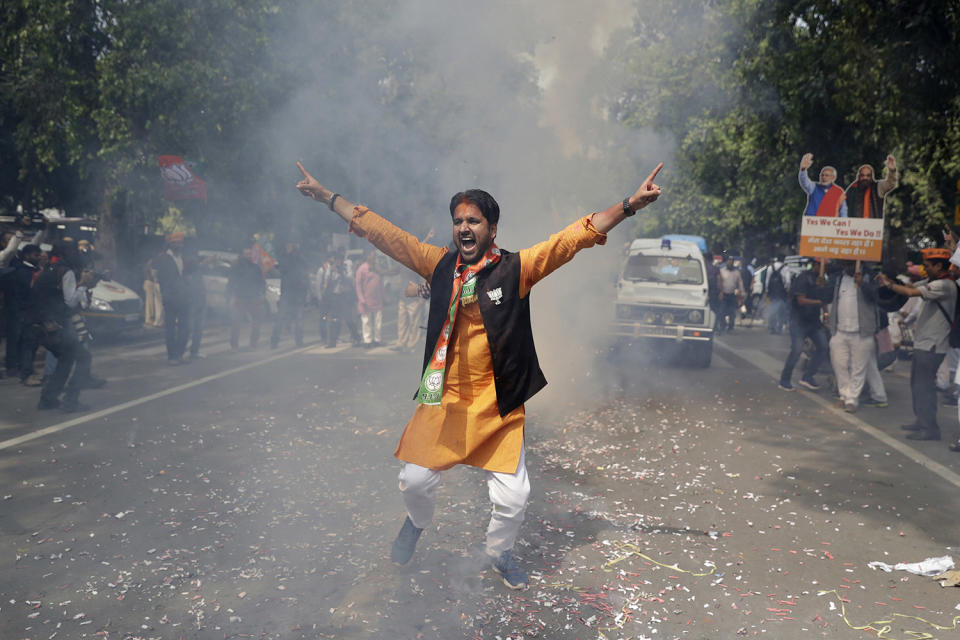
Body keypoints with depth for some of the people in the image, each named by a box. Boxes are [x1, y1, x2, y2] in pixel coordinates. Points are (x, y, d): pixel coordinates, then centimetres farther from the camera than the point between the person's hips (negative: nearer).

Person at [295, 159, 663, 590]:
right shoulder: (439, 264, 1)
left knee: (513, 496, 0)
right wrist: (327, 196, 8)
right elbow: (381, 231, 6)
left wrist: (630, 205, -20)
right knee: (415, 480, 11)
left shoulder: (517, 268, -6)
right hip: (443, 399, 2)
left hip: (498, 405, -2)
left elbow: (578, 235, -12)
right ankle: (417, 522, 48)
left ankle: (500, 552, 33)